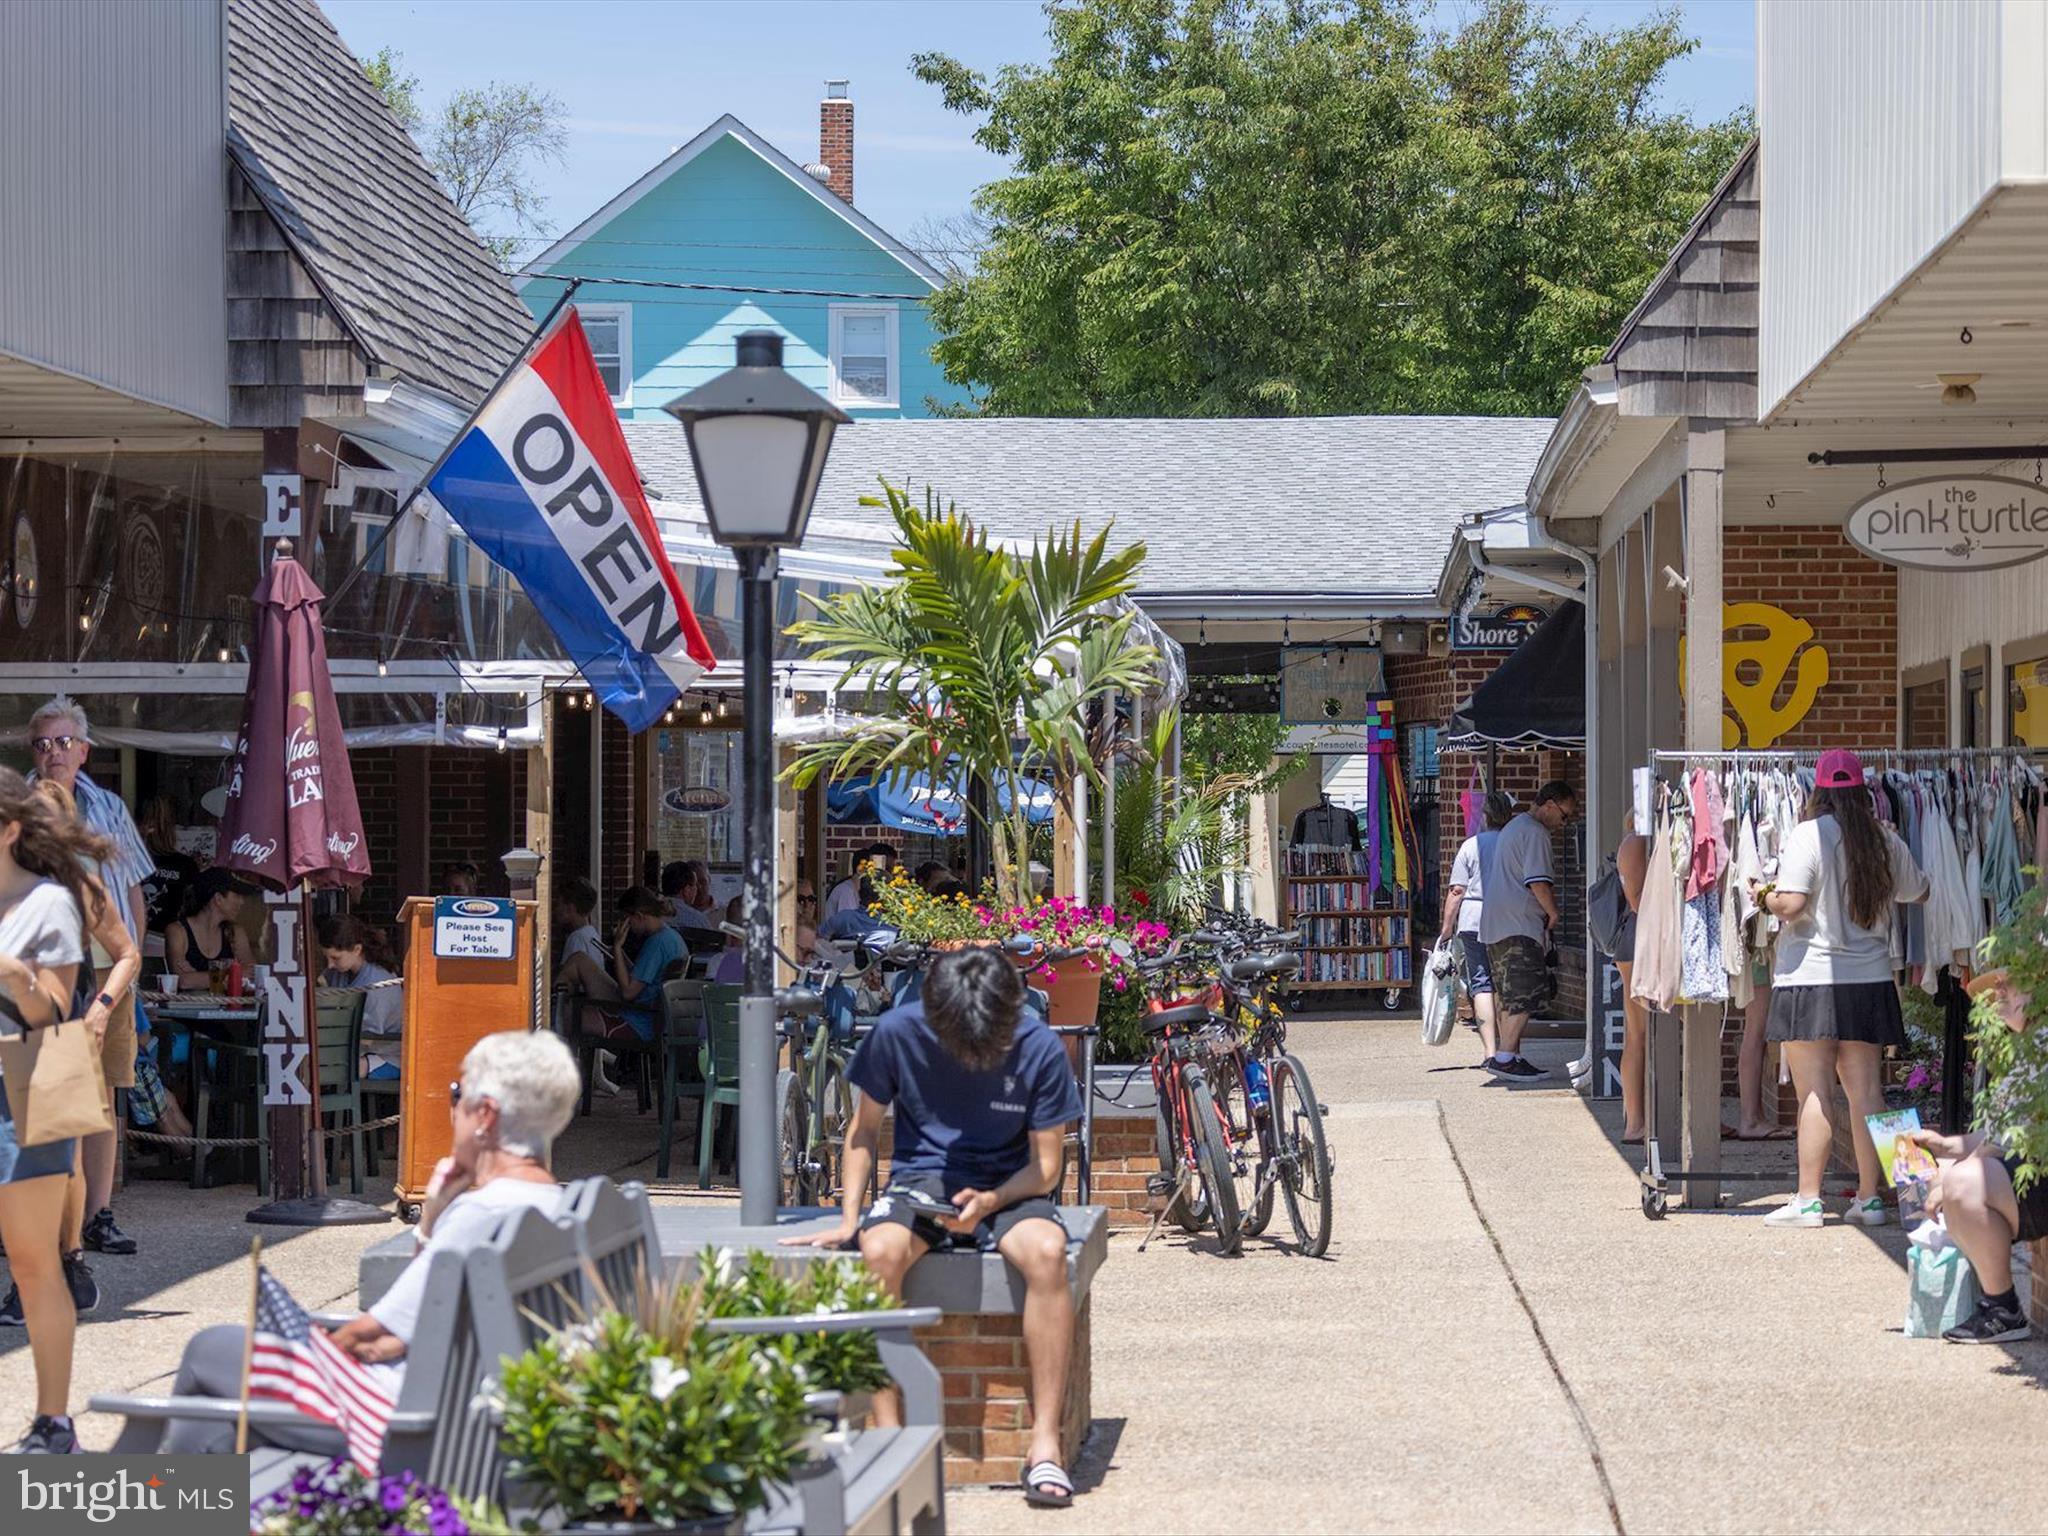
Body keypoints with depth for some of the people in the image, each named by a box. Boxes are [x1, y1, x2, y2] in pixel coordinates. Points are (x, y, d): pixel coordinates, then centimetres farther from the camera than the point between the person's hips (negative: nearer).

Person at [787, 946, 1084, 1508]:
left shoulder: (1039, 1047, -11)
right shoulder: (898, 1031, -10)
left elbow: (1046, 1165, -4)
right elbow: (864, 1129, 6)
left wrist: (991, 1201, -23)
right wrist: (848, 1219, -6)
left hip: (1006, 1188, 0)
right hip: (920, 1181, 0)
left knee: (1046, 1251, -35)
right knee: (879, 1251, -35)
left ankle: (1044, 1443, -30)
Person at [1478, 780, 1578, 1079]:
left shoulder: (1513, 828, 23)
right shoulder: (1535, 833, -11)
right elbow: (1539, 882, -19)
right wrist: (1553, 912, -6)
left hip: (1495, 926, 11)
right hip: (1518, 927, -11)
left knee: (1507, 993, 12)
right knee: (1527, 991, -13)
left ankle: (1506, 1055, 15)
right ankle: (1505, 1056, -19)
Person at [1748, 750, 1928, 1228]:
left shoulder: (1808, 835, -11)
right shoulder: (1886, 840, 5)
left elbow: (1790, 903, -19)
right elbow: (1918, 892, 21)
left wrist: (1763, 896, 2)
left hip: (1810, 978, -4)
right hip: (1869, 979, 5)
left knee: (1814, 1093, -3)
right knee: (1865, 1088, 8)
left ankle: (1808, 1200, -2)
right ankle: (1869, 1197, 11)